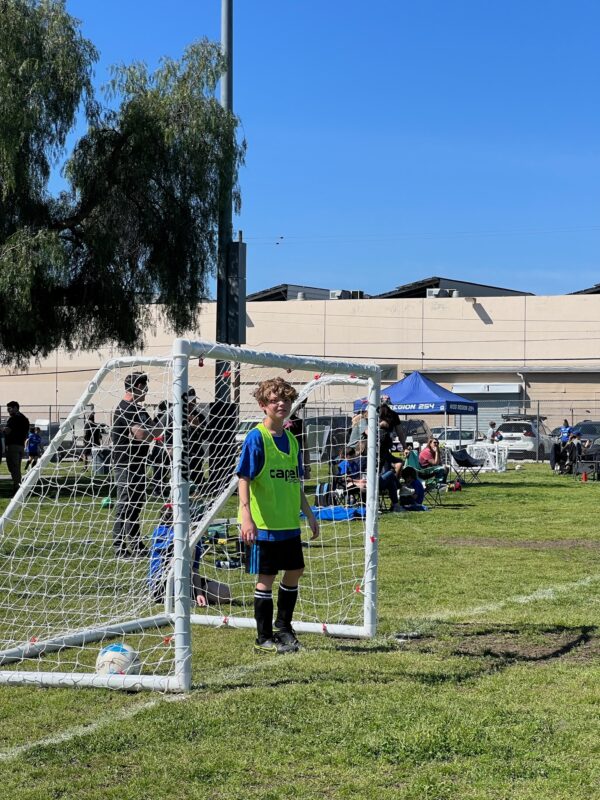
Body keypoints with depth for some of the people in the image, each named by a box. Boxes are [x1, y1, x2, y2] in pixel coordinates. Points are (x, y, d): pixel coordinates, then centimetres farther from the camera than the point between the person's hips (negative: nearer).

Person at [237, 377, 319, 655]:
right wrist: (246, 517, -23)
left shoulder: (291, 440, 10)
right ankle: (264, 638, 10)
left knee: (294, 571, 13)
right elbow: (244, 479, -15)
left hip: (289, 523, 7)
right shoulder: (256, 438, -11)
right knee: (266, 578, 0)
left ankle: (283, 627, 31)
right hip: (263, 524, -7)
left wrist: (309, 514, 18)